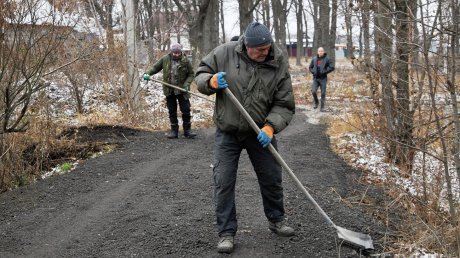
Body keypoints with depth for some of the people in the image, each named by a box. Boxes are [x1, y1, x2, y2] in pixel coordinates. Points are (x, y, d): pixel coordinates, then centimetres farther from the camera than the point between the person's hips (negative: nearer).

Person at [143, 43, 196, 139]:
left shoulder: (185, 61, -5)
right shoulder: (165, 59, 0)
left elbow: (191, 74, 1)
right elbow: (155, 68, 7)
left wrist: (187, 84, -14)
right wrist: (148, 73, -10)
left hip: (182, 90, -2)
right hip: (169, 90, 2)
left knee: (186, 110, -2)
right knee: (172, 111, 8)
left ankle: (187, 130, 9)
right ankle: (174, 131, 16)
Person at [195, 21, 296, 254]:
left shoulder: (279, 65, -12)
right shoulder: (225, 53, -14)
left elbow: (284, 105, -10)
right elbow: (200, 74, -3)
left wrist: (271, 125, -27)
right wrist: (211, 82, -26)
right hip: (227, 132, -1)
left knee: (272, 178, 12)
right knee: (223, 182, -2)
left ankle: (276, 220, 36)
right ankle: (226, 233, 10)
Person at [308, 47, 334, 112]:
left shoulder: (326, 59, -3)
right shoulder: (314, 59, 5)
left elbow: (332, 68, -3)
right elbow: (310, 67, 15)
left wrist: (324, 72, -13)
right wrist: (313, 72, -3)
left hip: (323, 79, -2)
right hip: (315, 78, 2)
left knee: (323, 93, 2)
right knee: (313, 91, -9)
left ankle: (322, 107, 12)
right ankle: (316, 102, 18)